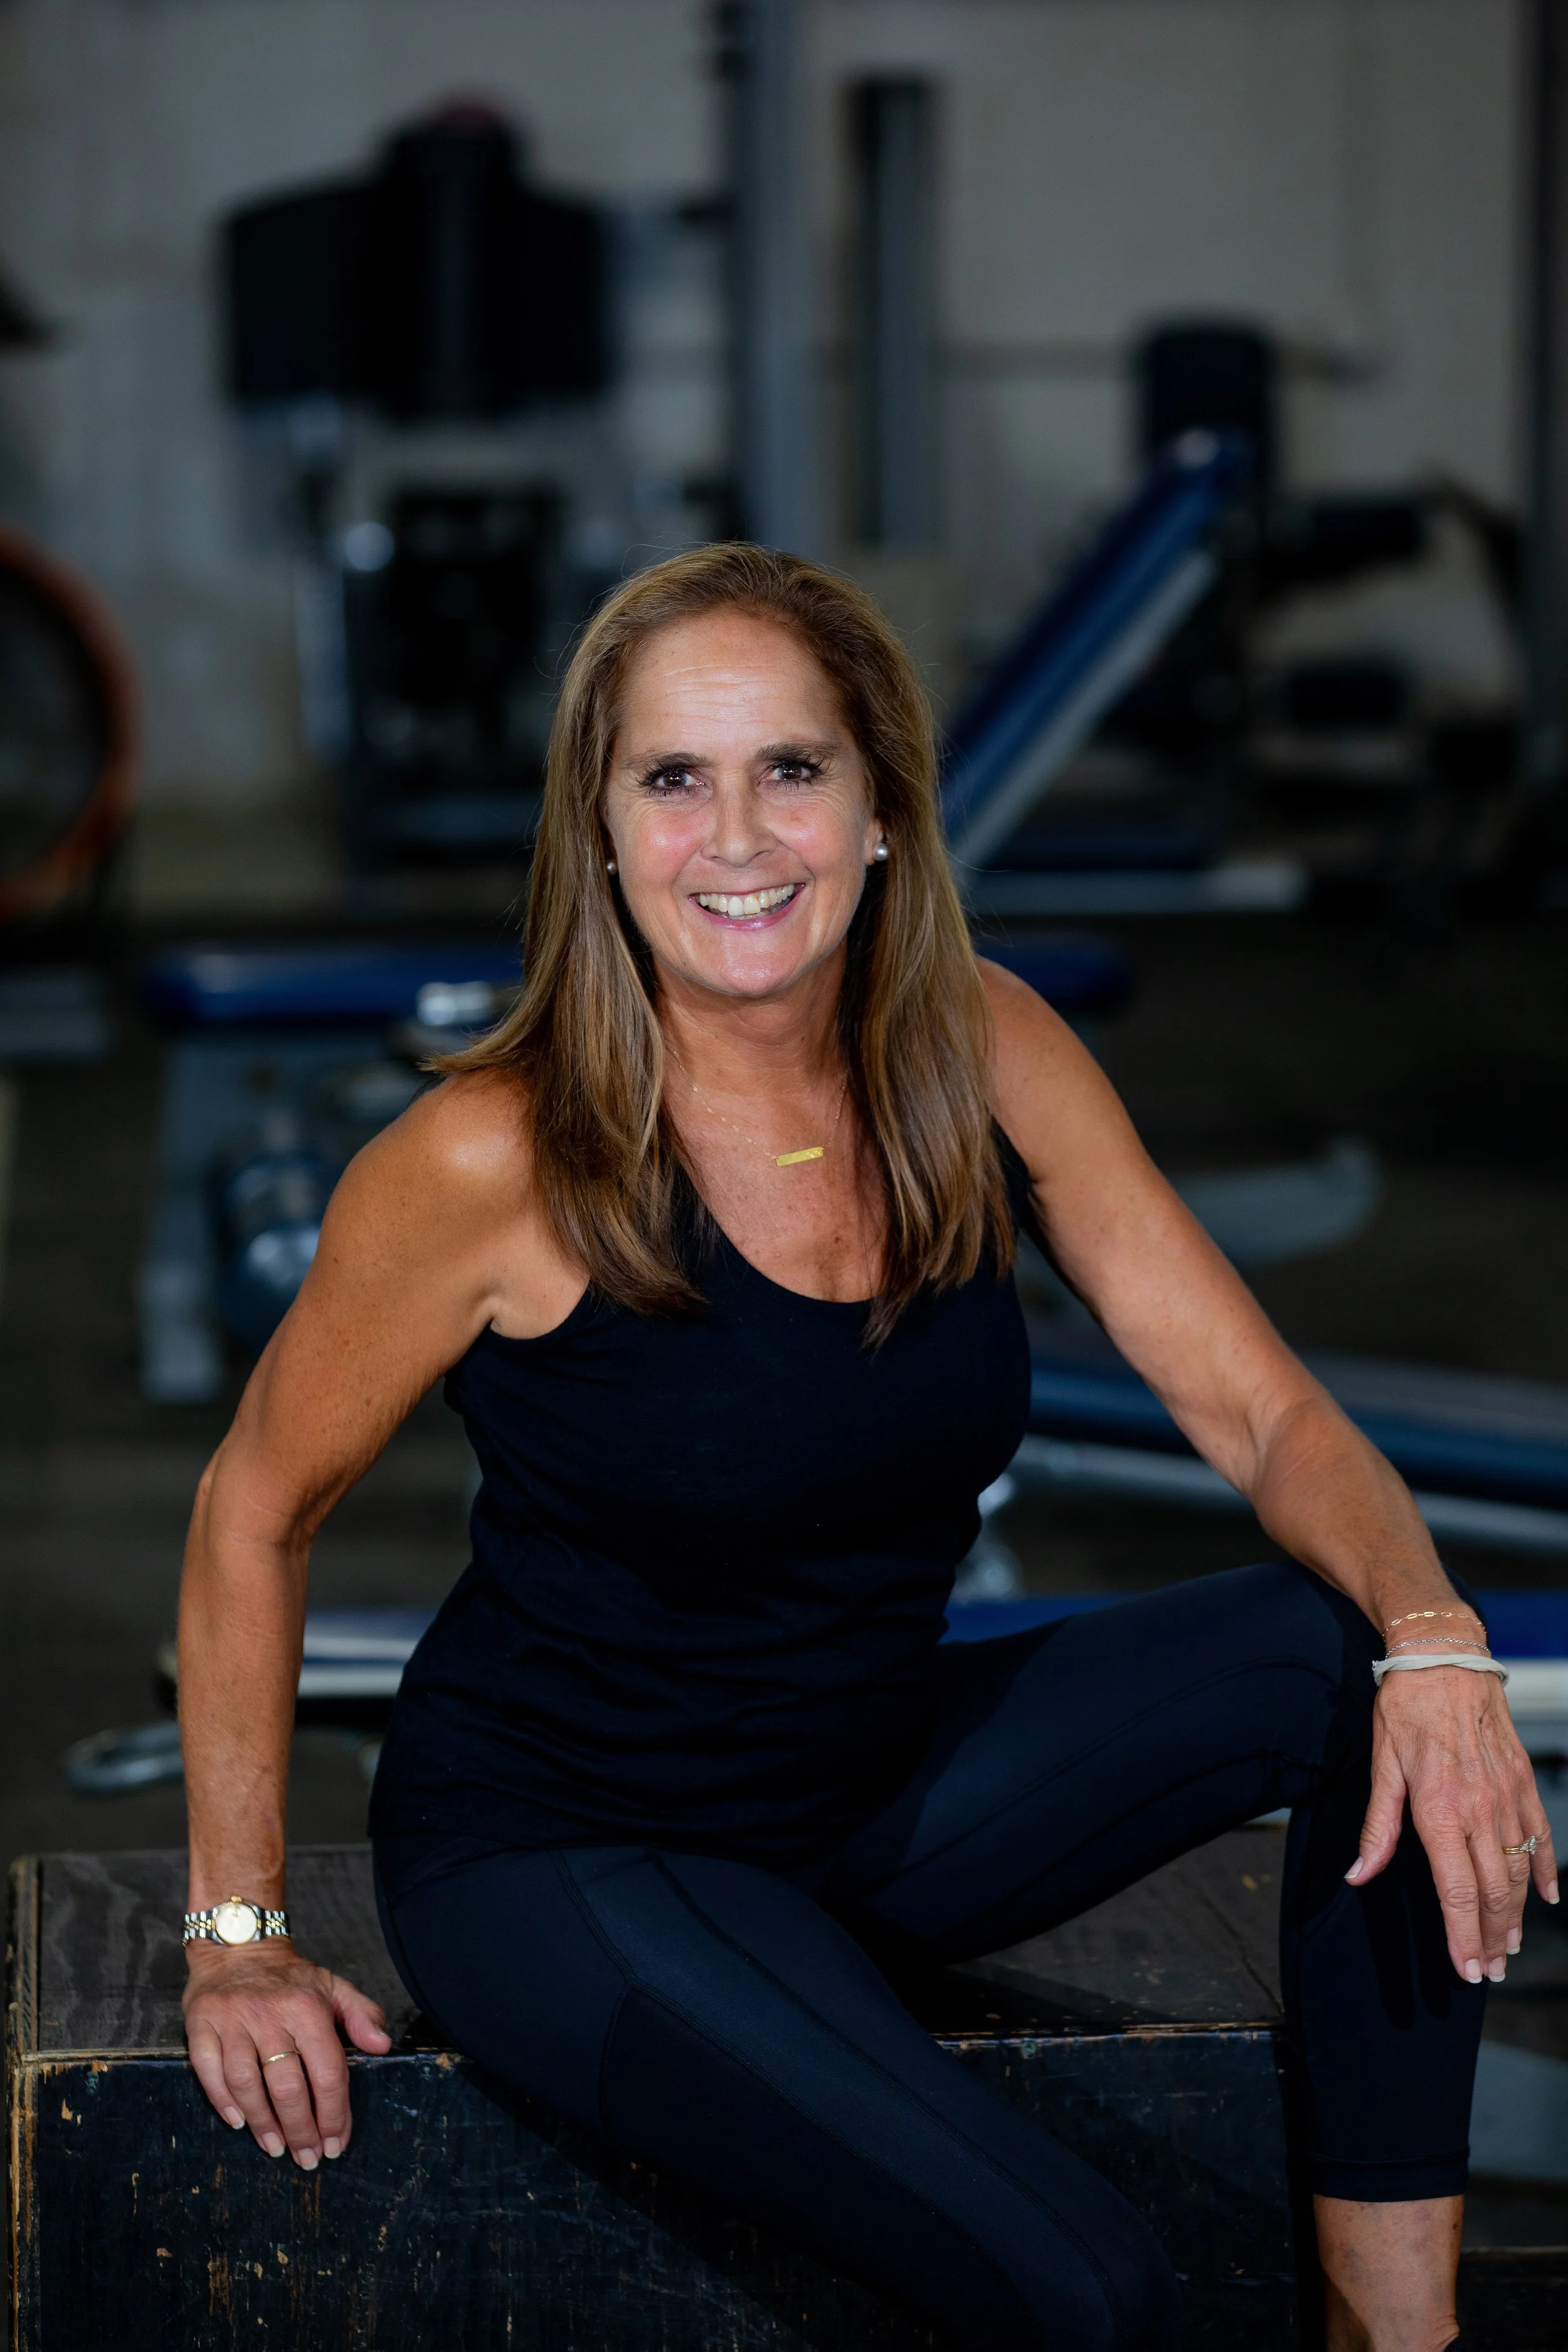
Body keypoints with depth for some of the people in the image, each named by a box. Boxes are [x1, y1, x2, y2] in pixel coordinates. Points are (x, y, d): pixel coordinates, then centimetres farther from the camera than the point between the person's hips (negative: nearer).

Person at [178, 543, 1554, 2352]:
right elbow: (257, 1514, -8)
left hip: (889, 1789, 6)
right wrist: (236, 1937, -7)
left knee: (1355, 1657, -18)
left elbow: (1262, 1414, -6)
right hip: (564, 1845, -6)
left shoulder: (987, 1058, -7)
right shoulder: (500, 1158, -21)